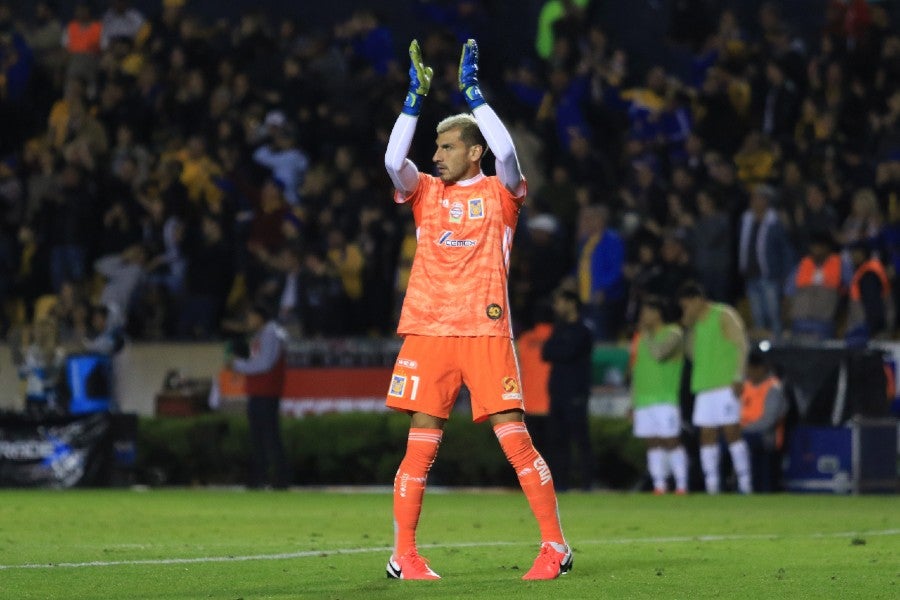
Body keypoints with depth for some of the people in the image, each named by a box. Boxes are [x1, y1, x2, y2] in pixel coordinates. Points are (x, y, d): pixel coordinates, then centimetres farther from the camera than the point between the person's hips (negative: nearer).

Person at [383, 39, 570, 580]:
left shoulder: (498, 194, 5)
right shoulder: (426, 193, 13)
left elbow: (506, 152, -14)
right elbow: (393, 160, -4)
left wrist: (473, 90, -10)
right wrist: (416, 96, -7)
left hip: (486, 330, -2)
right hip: (428, 331, 2)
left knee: (515, 438, -6)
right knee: (421, 443, 0)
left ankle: (556, 545, 0)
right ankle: (403, 555, 4)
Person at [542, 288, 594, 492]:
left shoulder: (582, 332, -3)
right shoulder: (559, 329, 20)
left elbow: (568, 352, -15)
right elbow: (546, 353, 10)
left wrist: (552, 350, 1)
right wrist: (559, 351, -8)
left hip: (575, 393, -7)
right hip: (558, 391, 7)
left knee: (581, 439, -9)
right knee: (558, 439, 5)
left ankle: (586, 481, -11)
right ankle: (561, 481, 7)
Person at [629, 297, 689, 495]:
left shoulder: (672, 333, -3)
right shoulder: (643, 338, 19)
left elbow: (658, 353, -23)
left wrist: (647, 333, -8)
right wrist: (633, 402, 19)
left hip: (666, 399, -7)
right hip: (644, 400, 7)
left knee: (671, 441, -9)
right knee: (653, 444, 4)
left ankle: (681, 486, -7)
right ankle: (659, 486, 5)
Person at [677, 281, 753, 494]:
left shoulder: (724, 316, -4)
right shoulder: (696, 323, 19)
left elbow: (741, 345, -9)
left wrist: (738, 377, -16)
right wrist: (688, 329, 11)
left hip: (726, 386, -8)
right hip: (704, 387, 8)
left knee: (732, 432, -10)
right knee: (707, 435, 2)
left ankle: (745, 484, -8)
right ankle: (711, 487, 2)